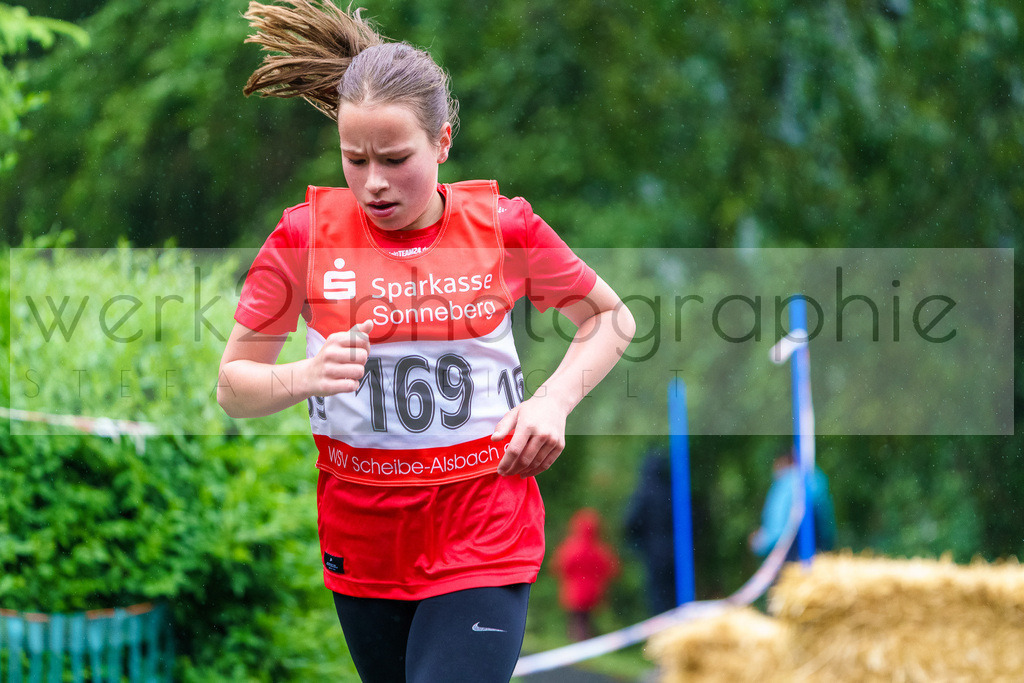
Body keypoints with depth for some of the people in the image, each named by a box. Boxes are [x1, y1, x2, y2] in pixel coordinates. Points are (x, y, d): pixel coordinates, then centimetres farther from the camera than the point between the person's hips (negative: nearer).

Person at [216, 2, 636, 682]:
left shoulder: (504, 226, -4)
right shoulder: (306, 234, -4)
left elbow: (612, 317, 12)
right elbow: (233, 388, 1)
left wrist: (554, 402, -5)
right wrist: (306, 376, -20)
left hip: (484, 542, -2)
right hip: (360, 543, 2)